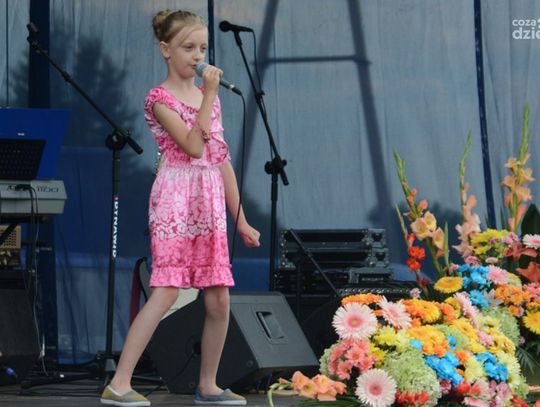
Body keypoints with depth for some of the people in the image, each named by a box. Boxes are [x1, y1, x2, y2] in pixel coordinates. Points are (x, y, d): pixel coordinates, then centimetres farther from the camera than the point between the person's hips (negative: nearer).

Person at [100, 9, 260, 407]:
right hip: (175, 200, -7)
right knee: (166, 292, -16)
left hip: (211, 205, 7)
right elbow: (193, 146, -18)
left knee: (219, 299, 4)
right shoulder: (161, 98, -4)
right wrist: (210, 95, -15)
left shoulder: (209, 97, 16)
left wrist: (241, 220, 17)